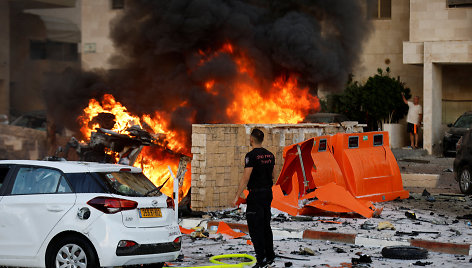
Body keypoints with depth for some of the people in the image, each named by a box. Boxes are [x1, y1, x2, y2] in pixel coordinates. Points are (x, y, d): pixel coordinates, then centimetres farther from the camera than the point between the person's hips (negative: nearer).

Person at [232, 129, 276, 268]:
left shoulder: (251, 156, -16)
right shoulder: (269, 155, 7)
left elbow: (246, 178, -20)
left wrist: (237, 196, -16)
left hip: (256, 194, -8)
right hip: (268, 193, 8)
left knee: (255, 227, -5)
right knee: (266, 225, 16)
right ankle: (270, 256, 21)